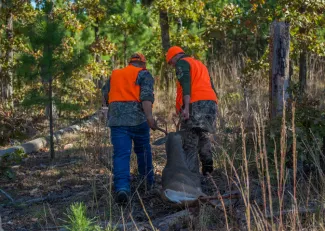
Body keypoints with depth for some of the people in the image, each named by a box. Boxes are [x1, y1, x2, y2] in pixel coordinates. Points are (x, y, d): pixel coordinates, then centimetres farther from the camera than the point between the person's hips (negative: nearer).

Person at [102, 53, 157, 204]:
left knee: (121, 154, -5)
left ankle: (122, 187, -22)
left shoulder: (114, 75, 22)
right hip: (137, 117, -2)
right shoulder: (144, 74, 8)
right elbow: (146, 95, -8)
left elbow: (105, 94, 19)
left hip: (116, 118, 2)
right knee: (143, 150, 17)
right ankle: (148, 182, 29)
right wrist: (149, 116, -19)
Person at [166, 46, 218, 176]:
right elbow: (211, 87, 26)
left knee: (190, 142, -7)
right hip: (212, 102, 8)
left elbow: (186, 84, -12)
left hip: (196, 104, -8)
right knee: (202, 135, 23)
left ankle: (192, 174, -12)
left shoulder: (182, 63, 5)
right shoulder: (200, 64, 30)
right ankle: (207, 163, 9)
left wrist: (186, 107, -20)